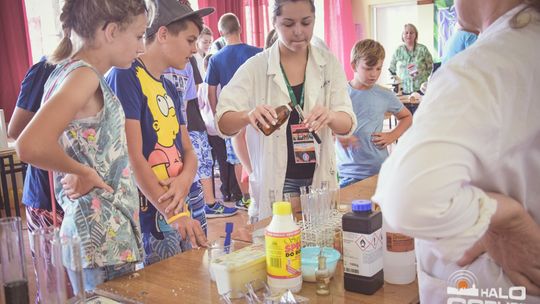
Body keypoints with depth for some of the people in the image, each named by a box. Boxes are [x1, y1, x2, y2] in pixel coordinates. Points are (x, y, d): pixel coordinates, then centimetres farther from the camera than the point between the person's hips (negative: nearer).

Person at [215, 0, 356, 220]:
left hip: (319, 180, 2)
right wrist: (248, 115, -34)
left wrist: (330, 116, -29)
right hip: (273, 184, -2)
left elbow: (348, 124, -5)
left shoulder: (329, 63, -1)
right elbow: (223, 123, -12)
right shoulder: (255, 67, -7)